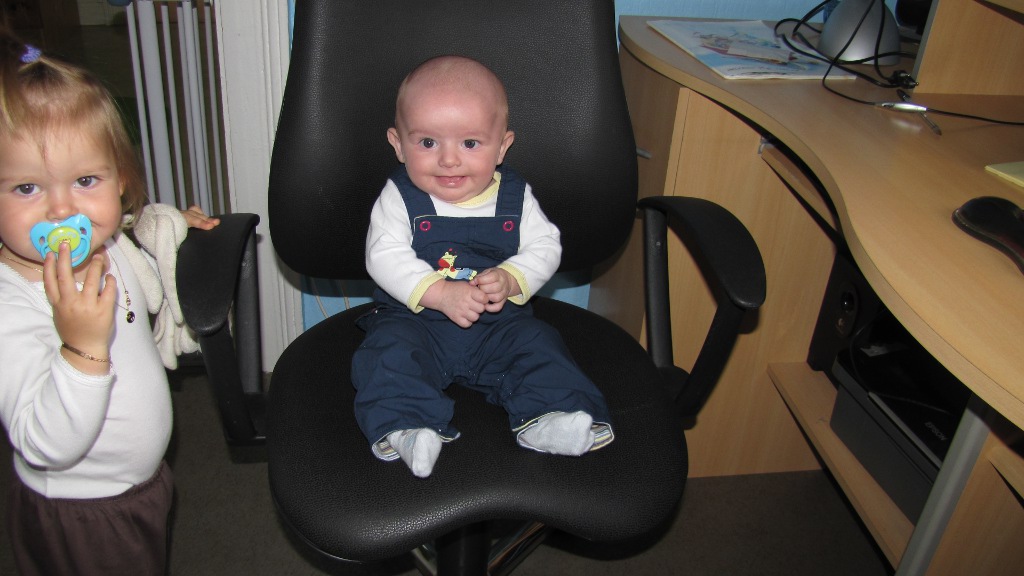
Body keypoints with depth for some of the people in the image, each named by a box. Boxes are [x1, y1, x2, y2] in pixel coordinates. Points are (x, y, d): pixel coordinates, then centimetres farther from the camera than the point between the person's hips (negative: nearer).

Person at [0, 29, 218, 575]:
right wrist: (83, 348, -49)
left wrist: (172, 225, 5)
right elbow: (46, 447, -38)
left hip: (140, 479, 7)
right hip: (80, 520, -7)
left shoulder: (109, 246, -9)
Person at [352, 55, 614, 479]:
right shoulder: (399, 197, -5)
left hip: (500, 322, 2)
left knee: (537, 344, -19)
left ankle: (548, 418, -26)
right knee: (391, 348, -26)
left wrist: (510, 279, -23)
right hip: (414, 316, -1)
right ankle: (406, 428, -32)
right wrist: (439, 293, -27)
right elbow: (384, 257, -14)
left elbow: (544, 247, -2)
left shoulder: (515, 197, 0)